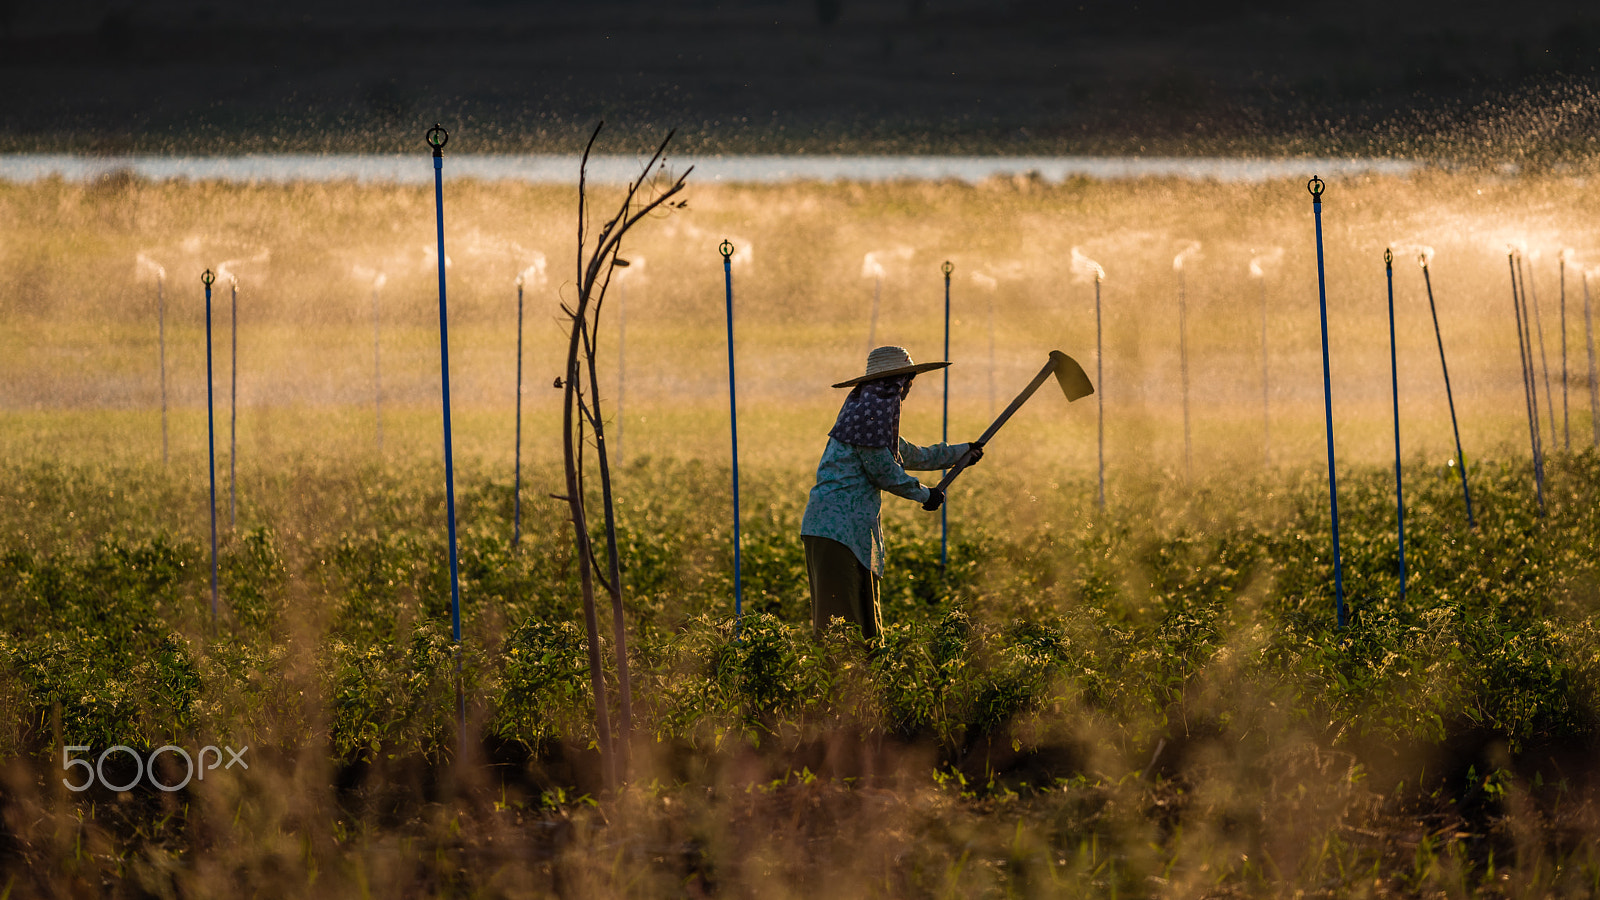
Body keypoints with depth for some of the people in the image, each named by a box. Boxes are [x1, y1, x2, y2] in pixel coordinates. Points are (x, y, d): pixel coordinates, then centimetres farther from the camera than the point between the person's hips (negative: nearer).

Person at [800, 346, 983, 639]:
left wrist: (960, 452, 44)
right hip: (840, 524, -10)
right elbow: (882, 469, -12)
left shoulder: (868, 405, 23)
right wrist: (924, 494, 1)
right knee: (839, 616, -14)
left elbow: (908, 455, 36)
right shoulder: (876, 406, -9)